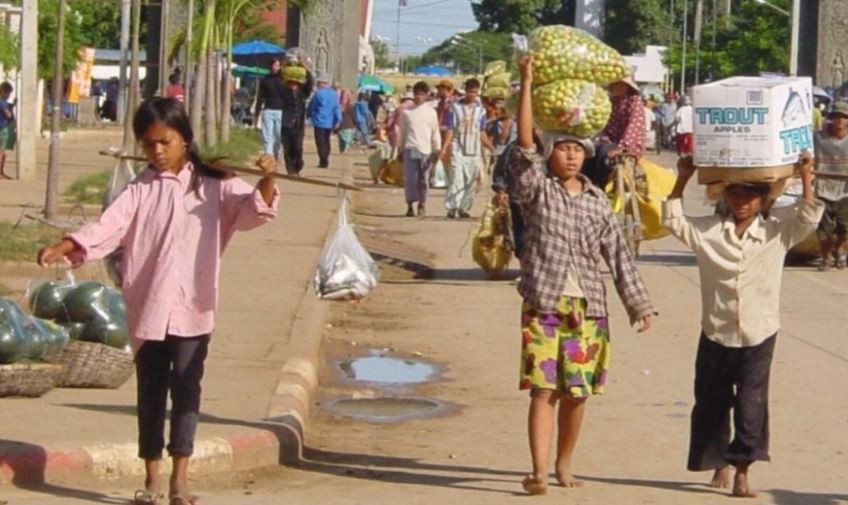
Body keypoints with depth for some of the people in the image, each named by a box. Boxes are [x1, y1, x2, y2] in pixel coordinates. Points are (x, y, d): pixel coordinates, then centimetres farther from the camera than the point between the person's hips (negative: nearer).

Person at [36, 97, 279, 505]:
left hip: (193, 308, -1)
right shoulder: (140, 192, 4)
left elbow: (254, 207, -7)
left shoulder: (212, 188, 3)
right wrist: (64, 248, -24)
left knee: (186, 388, -4)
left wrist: (266, 180, -29)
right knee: (151, 390, 7)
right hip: (147, 308, 1)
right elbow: (108, 227, -7)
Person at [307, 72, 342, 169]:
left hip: (320, 122, -6)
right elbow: (337, 109, 3)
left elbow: (311, 107, -3)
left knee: (320, 143, -2)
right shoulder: (334, 94, 3)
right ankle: (325, 161, 19)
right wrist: (337, 120, 7)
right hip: (330, 123, 6)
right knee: (326, 142, 16)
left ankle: (323, 161, -9)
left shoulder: (319, 94, -14)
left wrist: (308, 114, 16)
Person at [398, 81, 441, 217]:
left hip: (425, 150, 0)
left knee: (424, 179, 4)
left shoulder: (431, 112, 7)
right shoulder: (406, 112, 6)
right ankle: (410, 205, -4)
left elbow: (435, 132, 10)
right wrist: (401, 150, 11)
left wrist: (437, 150, 6)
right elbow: (402, 132, 11)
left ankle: (422, 203, 17)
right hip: (410, 149, 0)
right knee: (410, 178, -6)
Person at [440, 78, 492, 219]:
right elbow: (451, 130, 1)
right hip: (458, 149, -3)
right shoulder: (455, 107, 2)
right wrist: (444, 148, -8)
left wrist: (492, 147, 6)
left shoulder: (480, 110, 10)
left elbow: (481, 133, 14)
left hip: (474, 151, 3)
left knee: (470, 181, 2)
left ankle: (464, 208, 9)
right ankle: (452, 207, -14)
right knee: (456, 178, -12)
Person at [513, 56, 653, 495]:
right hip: (543, 305, -3)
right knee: (543, 390, -9)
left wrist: (638, 304, 5)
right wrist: (527, 84, -18)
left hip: (587, 309, 3)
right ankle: (539, 470, -12)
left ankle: (564, 464, 22)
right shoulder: (537, 190, 1)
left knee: (576, 393, 6)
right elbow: (525, 143, -12)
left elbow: (618, 254, 9)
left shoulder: (597, 201, 9)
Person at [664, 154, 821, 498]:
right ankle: (720, 464, 27)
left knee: (751, 404, -5)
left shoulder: (777, 233, 1)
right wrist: (682, 181, -9)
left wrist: (806, 178, -14)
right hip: (716, 333, 1)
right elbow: (673, 221, -2)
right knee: (711, 401, 10)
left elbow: (808, 220, -7)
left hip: (758, 335, -1)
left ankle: (742, 471, 0)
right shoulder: (708, 231, 2)